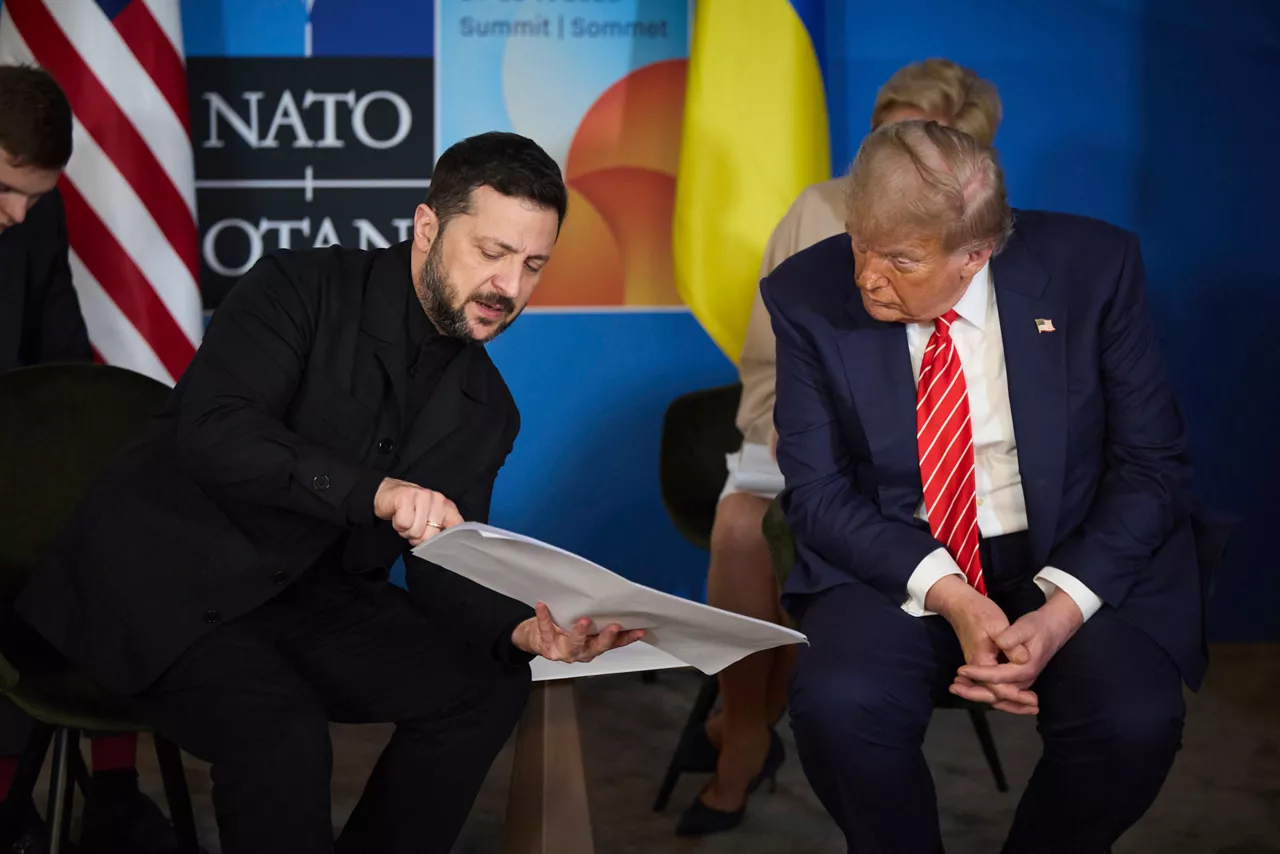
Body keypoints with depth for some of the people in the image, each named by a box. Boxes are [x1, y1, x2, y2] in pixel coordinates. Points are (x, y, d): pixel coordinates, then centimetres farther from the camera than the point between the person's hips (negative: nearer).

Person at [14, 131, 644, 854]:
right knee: (284, 731, -32)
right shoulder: (302, 289, -11)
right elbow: (212, 428, -25)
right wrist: (373, 490, -39)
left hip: (310, 598, 6)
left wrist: (521, 627, -21)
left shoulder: (486, 408, 7)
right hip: (164, 578, -6)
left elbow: (445, 570, 2)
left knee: (489, 686, -13)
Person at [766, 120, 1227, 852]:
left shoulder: (1094, 268, -10)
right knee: (839, 703, -30)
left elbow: (1152, 466, -6)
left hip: (1077, 561, 0)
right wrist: (947, 596, -22)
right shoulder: (808, 296, -8)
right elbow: (817, 491, -6)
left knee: (1135, 720, -28)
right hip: (895, 566, 0)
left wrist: (1061, 611, -21)